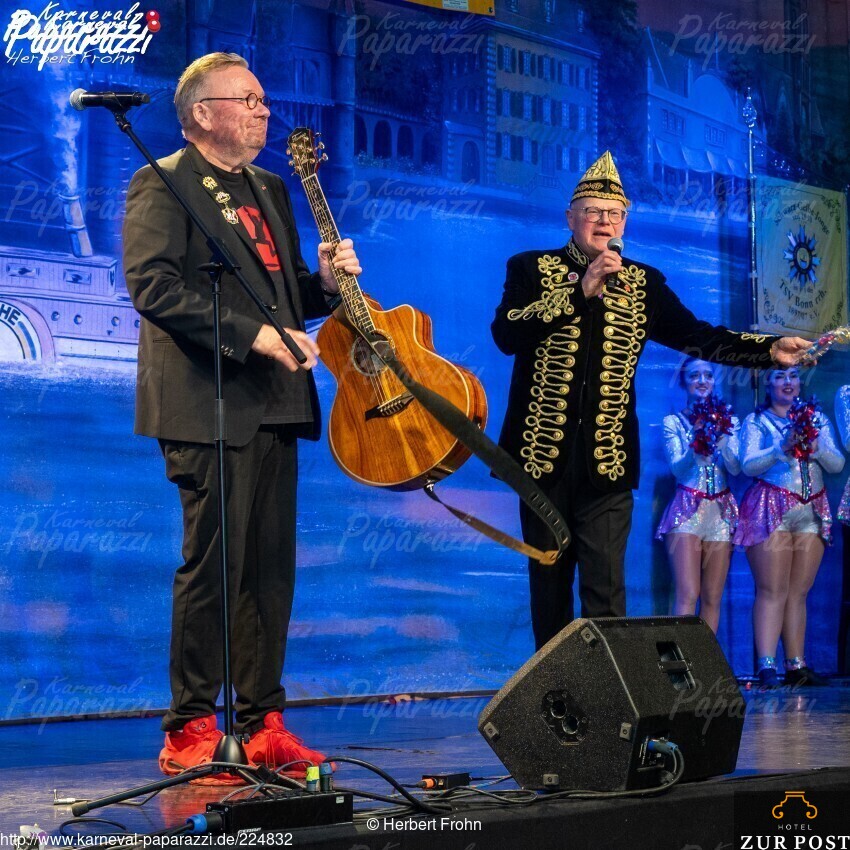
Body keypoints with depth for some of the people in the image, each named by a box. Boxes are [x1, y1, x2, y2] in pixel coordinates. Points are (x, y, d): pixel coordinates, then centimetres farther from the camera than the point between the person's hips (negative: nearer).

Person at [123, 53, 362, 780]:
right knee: (213, 565, -8)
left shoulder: (270, 190, 21)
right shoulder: (164, 186, -4)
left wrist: (324, 282, 4)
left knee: (272, 568, 7)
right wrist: (256, 334, -21)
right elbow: (155, 288, -16)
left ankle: (263, 722, 14)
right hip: (209, 405, -8)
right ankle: (190, 732, 0)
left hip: (272, 406, 8)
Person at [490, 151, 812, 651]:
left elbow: (698, 337, 4)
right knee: (549, 581, 8)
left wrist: (770, 349, -9)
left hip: (607, 462, 0)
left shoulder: (644, 284, 10)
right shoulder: (532, 270, 3)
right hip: (544, 455, 0)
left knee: (605, 588, -5)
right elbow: (506, 334, -13)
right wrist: (579, 291, -18)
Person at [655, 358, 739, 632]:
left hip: (720, 512, 3)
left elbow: (735, 468, 1)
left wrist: (721, 440, -16)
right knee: (688, 595, -13)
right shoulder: (674, 422, 6)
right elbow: (677, 468, -5)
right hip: (687, 509, -3)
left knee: (712, 598, 2)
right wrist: (696, 448, -23)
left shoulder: (728, 421, 12)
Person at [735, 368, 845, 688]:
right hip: (771, 510, -4)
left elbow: (837, 464, 7)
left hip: (812, 512, 4)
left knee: (799, 592, 2)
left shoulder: (817, 419, 17)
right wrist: (782, 449, -22)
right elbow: (748, 465, -7)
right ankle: (767, 666, -15)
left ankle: (796, 666, 3)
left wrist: (816, 446, -13)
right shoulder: (755, 421, 7)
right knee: (772, 591, -11)